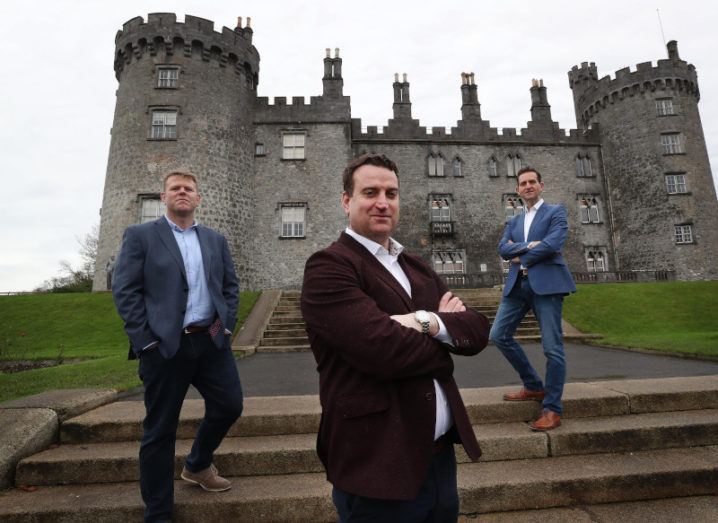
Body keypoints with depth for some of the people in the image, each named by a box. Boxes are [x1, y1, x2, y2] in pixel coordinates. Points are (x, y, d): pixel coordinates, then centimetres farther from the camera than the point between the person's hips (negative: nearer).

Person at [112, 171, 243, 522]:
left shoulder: (216, 240, 12)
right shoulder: (140, 236, 0)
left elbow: (231, 286, 13)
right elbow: (124, 290, -6)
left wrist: (226, 325, 1)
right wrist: (146, 341, -12)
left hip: (211, 341, 4)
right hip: (165, 346, -4)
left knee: (229, 405, 9)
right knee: (160, 430, 7)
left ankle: (197, 466, 39)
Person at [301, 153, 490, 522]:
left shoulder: (418, 268, 10)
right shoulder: (328, 267, -14)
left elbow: (478, 331, 1)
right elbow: (384, 350, -27)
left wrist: (428, 322, -19)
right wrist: (445, 336, -8)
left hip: (439, 454, 7)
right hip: (377, 467, -6)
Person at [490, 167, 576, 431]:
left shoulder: (556, 212, 7)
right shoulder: (513, 222, 22)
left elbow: (554, 243, -11)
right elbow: (503, 248, 4)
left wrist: (521, 257, -3)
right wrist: (528, 245, -11)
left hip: (546, 283, -6)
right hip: (517, 285, 6)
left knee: (552, 347, -4)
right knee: (499, 335, 4)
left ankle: (552, 409, 9)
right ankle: (534, 387, 21)